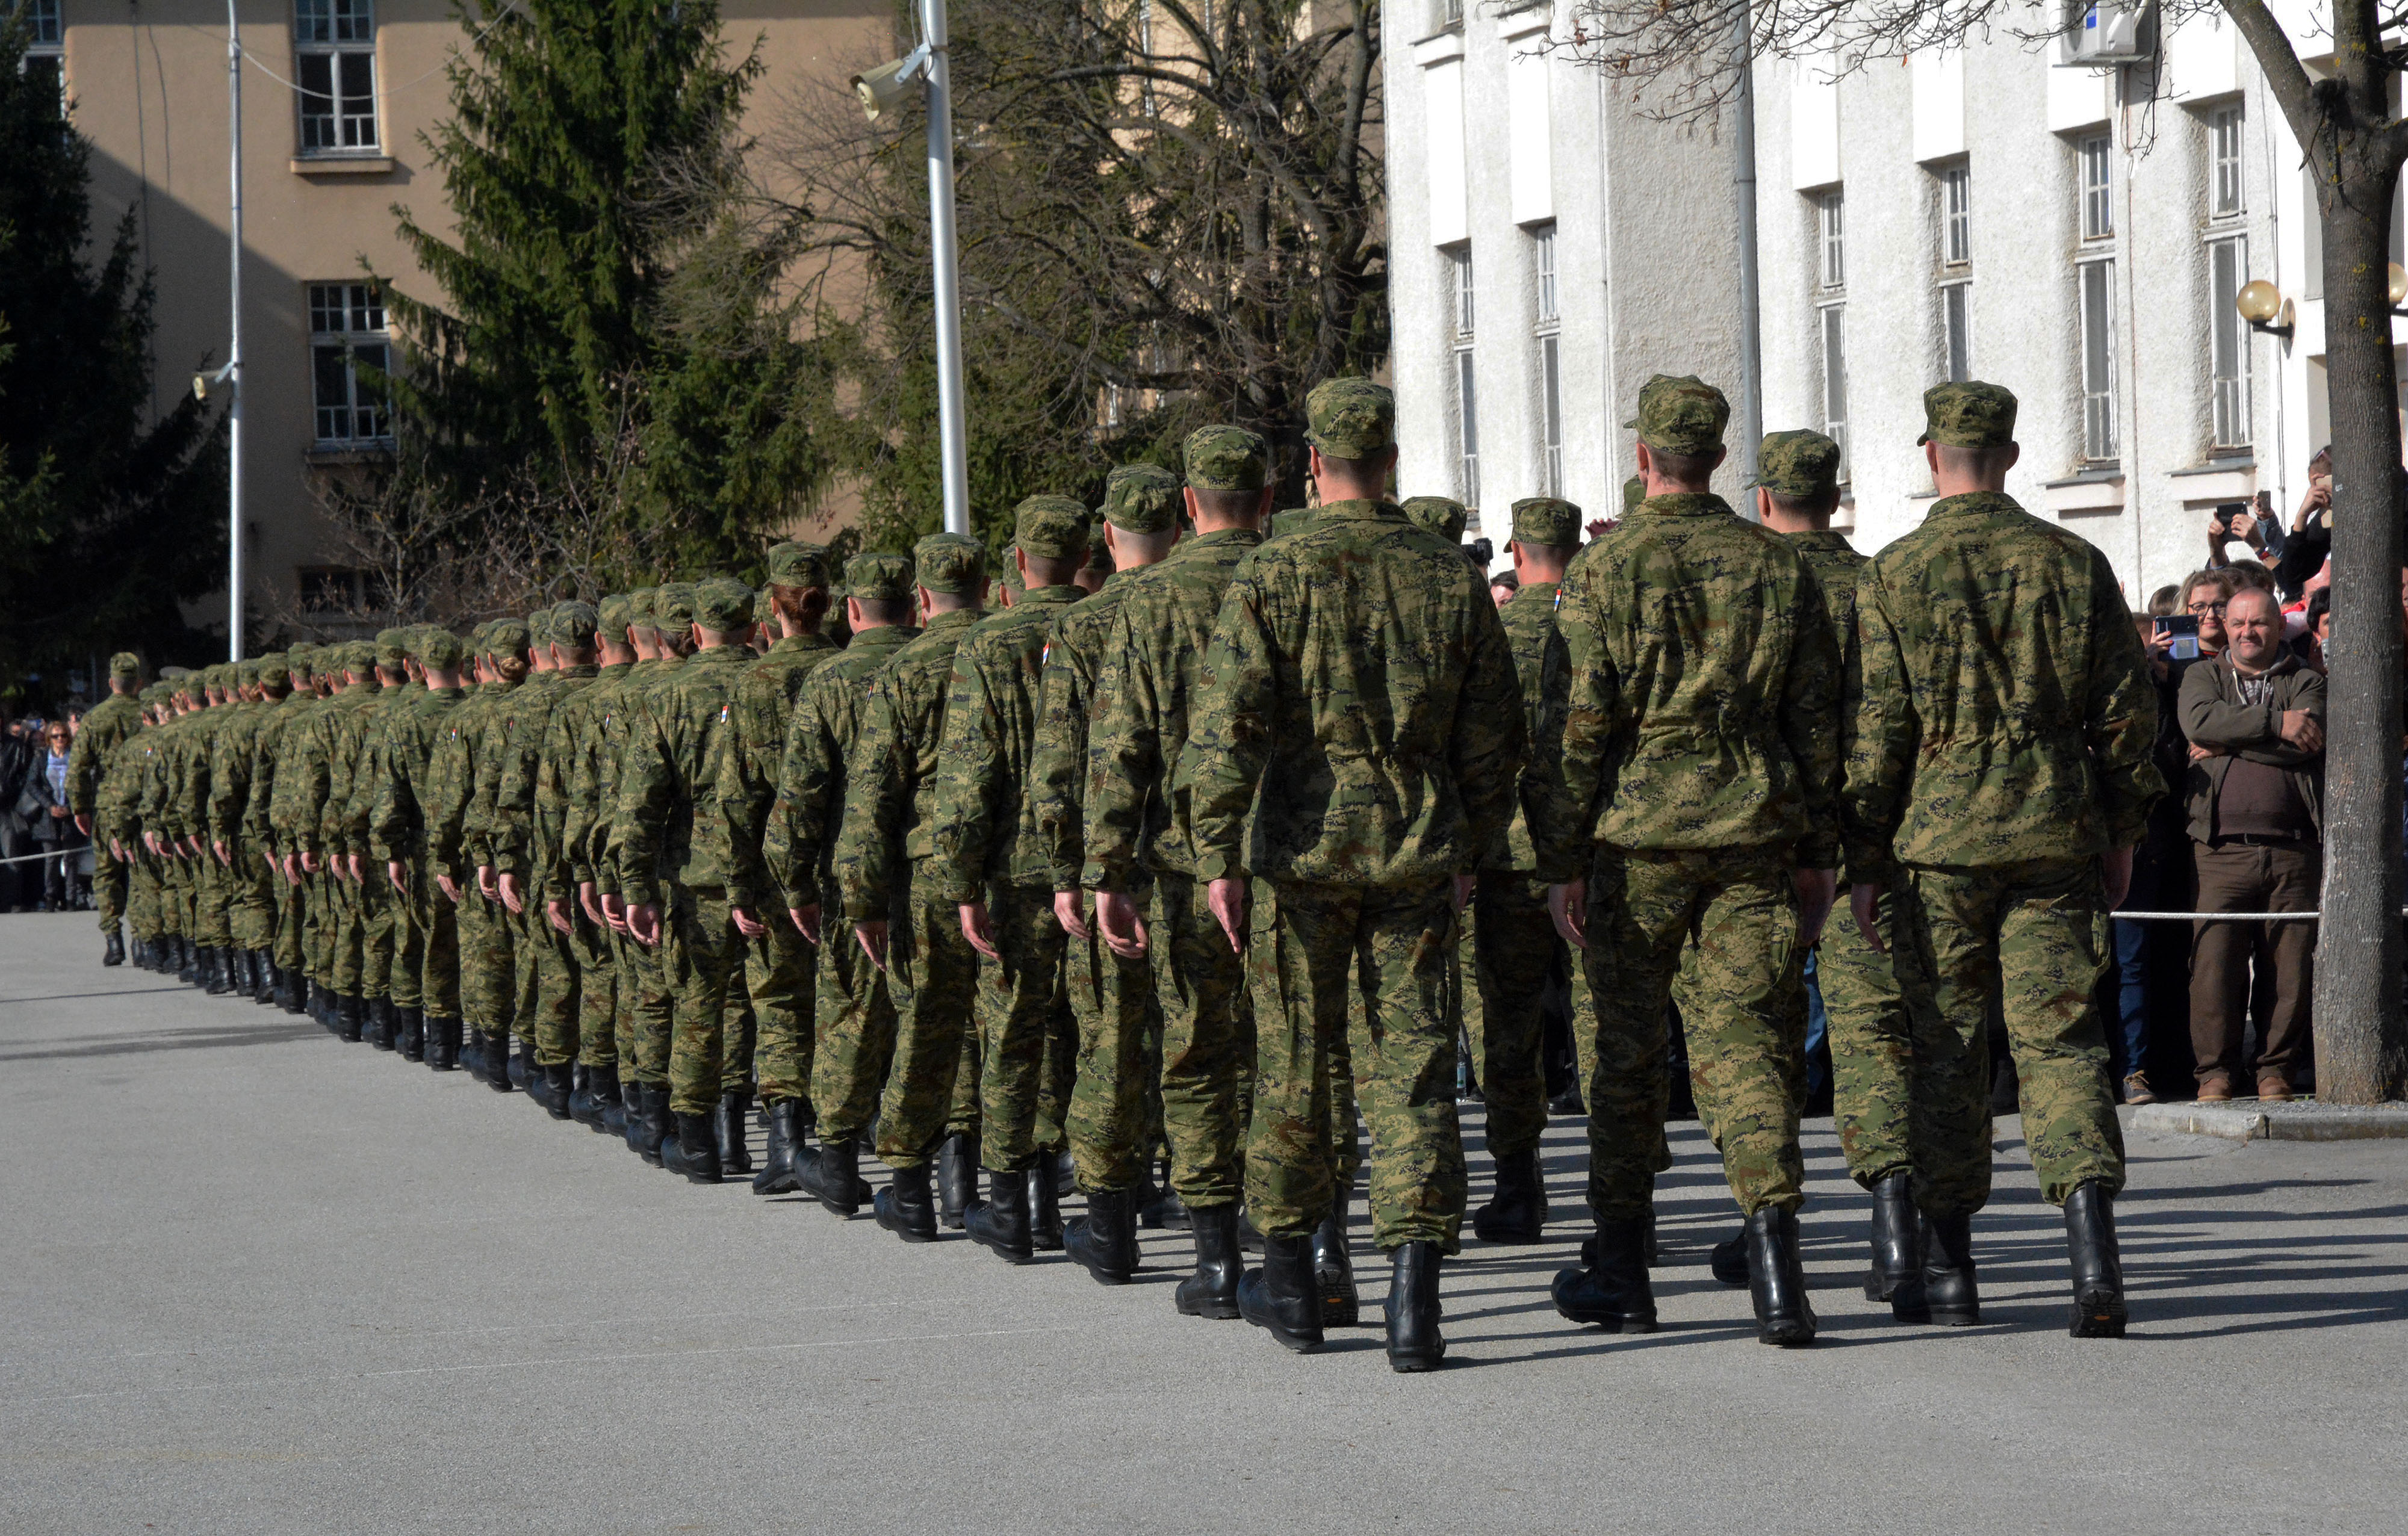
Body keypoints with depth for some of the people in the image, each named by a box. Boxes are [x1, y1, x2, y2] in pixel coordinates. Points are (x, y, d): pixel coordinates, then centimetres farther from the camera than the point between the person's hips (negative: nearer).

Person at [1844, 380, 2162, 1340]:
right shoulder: (2075, 564, 4)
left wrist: (1863, 859, 2)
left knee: (1945, 1046, 9)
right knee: (2059, 1039, 1)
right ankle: (2093, 1250, -18)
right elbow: (2126, 711, 7)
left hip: (1940, 838, -2)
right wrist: (2120, 832, 17)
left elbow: (1875, 730, -5)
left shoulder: (1893, 577, -5)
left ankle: (1947, 1268, 14)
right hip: (2056, 831, 2)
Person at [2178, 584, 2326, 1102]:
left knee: (2292, 965, -1)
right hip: (2224, 849, 0)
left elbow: (2308, 741, -5)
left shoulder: (2306, 682, 15)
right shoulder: (2203, 677, 17)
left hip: (2293, 850, 0)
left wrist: (2227, 746, -4)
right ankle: (2215, 1070, 0)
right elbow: (2200, 721, -6)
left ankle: (2276, 1069, 9)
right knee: (2214, 963, -8)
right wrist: (2275, 724, -9)